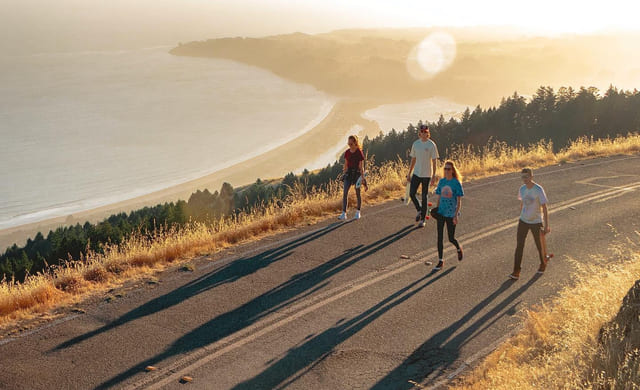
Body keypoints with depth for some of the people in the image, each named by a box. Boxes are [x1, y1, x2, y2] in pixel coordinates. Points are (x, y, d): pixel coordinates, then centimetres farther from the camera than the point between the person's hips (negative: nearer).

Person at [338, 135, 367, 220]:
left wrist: (362, 178, -12)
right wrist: (344, 174, 13)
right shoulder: (347, 152, 4)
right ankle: (344, 213, -7)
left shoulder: (359, 152, -10)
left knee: (358, 193, 6)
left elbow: (361, 166, -10)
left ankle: (358, 212, 23)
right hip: (349, 172, 4)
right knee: (345, 192, -7)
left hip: (357, 173, -4)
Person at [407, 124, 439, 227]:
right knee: (411, 194, -3)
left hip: (426, 174, -4)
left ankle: (422, 219, 12)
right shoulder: (415, 144, 5)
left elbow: (434, 161, -6)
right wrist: (409, 173, 11)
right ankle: (419, 210, 24)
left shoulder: (431, 145, -7)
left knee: (424, 197, 2)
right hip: (416, 173, 4)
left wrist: (434, 175, -12)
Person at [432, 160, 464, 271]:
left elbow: (459, 201, -9)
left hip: (451, 214, -4)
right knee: (440, 237, 0)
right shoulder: (441, 181, 3)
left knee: (451, 238, 5)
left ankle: (459, 249, 39)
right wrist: (436, 210, 8)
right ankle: (440, 261, 7)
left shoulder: (456, 183, -10)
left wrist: (456, 215, -15)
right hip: (441, 213, 4)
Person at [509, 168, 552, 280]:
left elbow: (544, 207, -17)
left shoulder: (539, 190, -19)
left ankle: (543, 264, 42)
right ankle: (516, 272, -2)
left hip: (536, 222, -4)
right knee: (519, 246, -3)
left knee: (540, 245, 13)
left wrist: (546, 225, -17)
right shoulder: (522, 189, -1)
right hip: (523, 221, 4)